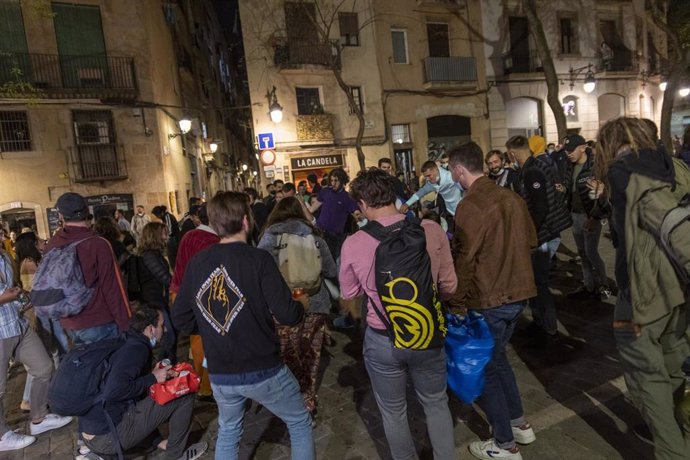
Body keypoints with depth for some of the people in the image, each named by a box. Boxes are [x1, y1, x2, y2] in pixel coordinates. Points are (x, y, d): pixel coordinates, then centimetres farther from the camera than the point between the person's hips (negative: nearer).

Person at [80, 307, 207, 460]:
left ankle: (157, 441, 20)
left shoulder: (126, 343, 11)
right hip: (108, 437, -10)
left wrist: (152, 374, 12)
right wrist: (152, 378, -14)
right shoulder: (137, 348, -16)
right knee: (184, 396, -7)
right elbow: (114, 391, -27)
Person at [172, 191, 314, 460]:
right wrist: (301, 303, 2)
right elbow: (288, 315, -20)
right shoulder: (258, 259, -17)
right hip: (263, 371, -4)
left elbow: (180, 320, 3)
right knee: (300, 424, 19)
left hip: (219, 375, 5)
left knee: (227, 433, 29)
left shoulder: (196, 263, -3)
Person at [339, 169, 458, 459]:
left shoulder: (353, 244, -18)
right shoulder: (432, 230, -16)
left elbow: (349, 294, -1)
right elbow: (449, 286, -4)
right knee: (436, 404, 26)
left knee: (393, 412, 23)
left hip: (382, 341, -1)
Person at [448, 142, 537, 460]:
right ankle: (519, 423, 36)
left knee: (485, 367, 9)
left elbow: (464, 261, -18)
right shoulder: (511, 197, 3)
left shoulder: (470, 206, -20)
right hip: (517, 292, 8)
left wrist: (456, 303, -9)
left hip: (488, 299, -8)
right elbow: (530, 241, 12)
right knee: (496, 357, 24)